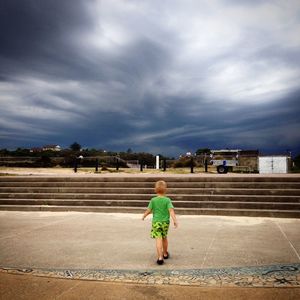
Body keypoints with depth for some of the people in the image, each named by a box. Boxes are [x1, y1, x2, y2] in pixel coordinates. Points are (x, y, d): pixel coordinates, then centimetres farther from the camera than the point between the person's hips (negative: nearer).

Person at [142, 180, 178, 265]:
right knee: (164, 238, 20)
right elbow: (171, 210, -16)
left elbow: (149, 210, 2)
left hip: (156, 222, -1)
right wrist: (175, 220, -20)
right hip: (165, 222, 2)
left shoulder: (153, 200, -4)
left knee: (158, 239, -6)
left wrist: (143, 216, 20)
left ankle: (160, 257, -15)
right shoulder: (167, 200, -6)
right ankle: (165, 254, 39)